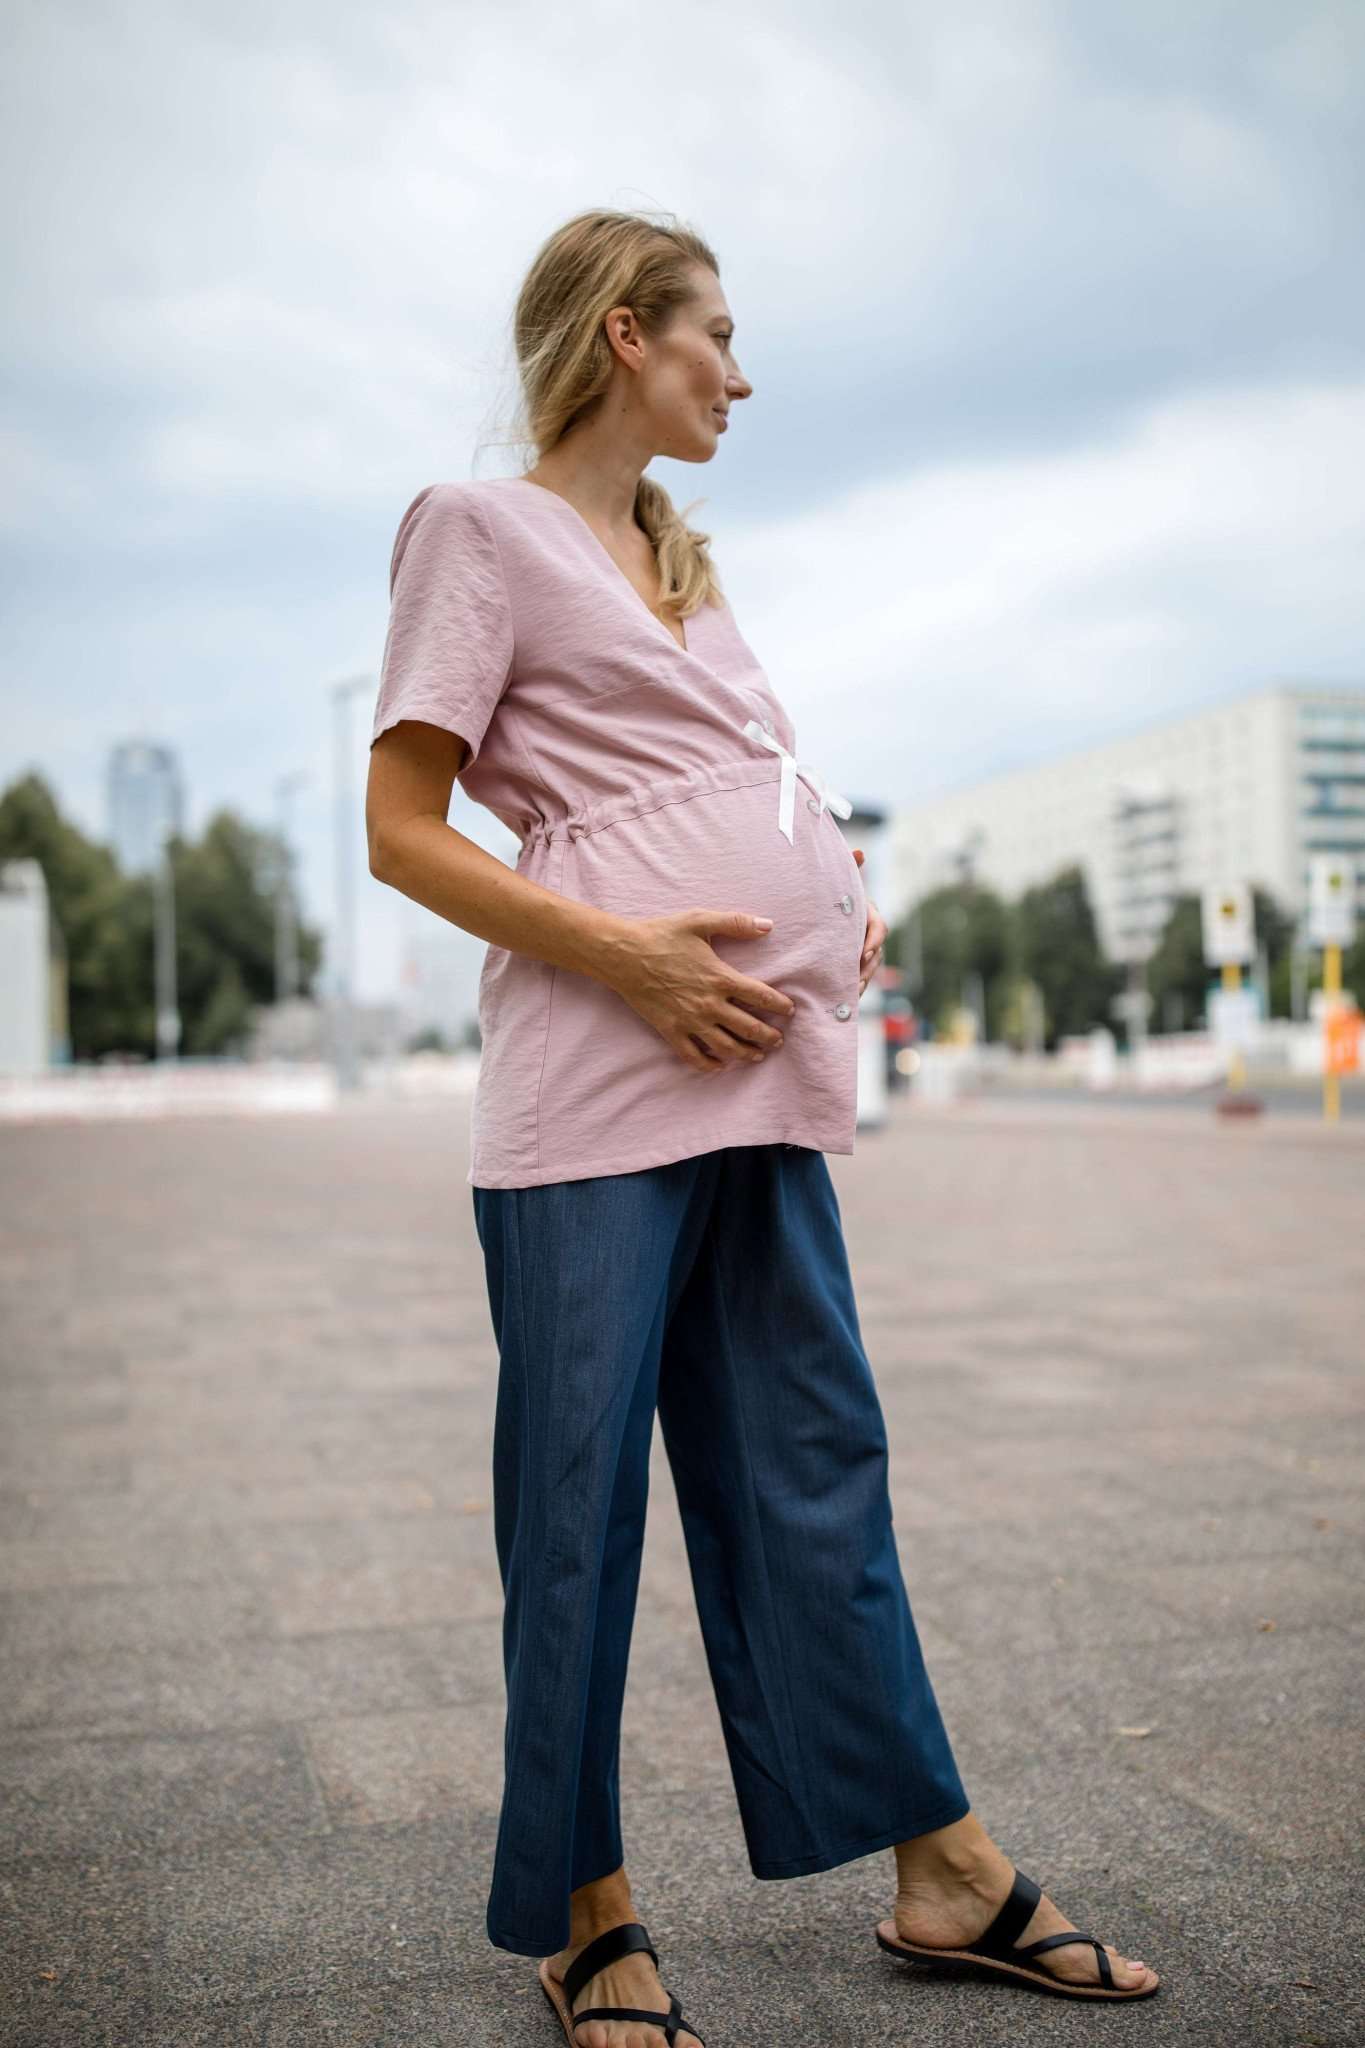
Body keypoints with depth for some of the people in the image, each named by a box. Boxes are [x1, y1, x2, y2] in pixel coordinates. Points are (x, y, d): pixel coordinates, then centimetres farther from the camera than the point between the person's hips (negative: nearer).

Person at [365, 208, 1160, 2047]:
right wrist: (621, 951, -16)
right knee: (580, 1495, 0)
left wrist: (845, 913, 10)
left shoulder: (682, 558, 26)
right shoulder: (482, 525, 2)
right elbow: (401, 830, -5)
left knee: (816, 1464, 11)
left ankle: (947, 1873, 20)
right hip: (599, 1076, -8)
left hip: (762, 1070, 8)